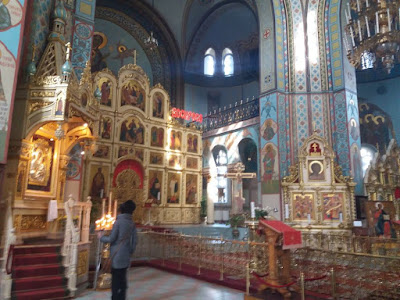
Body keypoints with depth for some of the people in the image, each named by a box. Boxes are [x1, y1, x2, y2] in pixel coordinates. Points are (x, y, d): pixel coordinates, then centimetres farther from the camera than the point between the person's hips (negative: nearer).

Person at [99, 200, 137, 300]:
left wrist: (101, 237, 4)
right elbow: (134, 240, 7)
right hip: (126, 257, 6)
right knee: (122, 278, 15)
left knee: (116, 279, 3)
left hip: (117, 257, -6)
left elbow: (111, 239, -14)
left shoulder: (119, 221, -13)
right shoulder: (132, 223, 4)